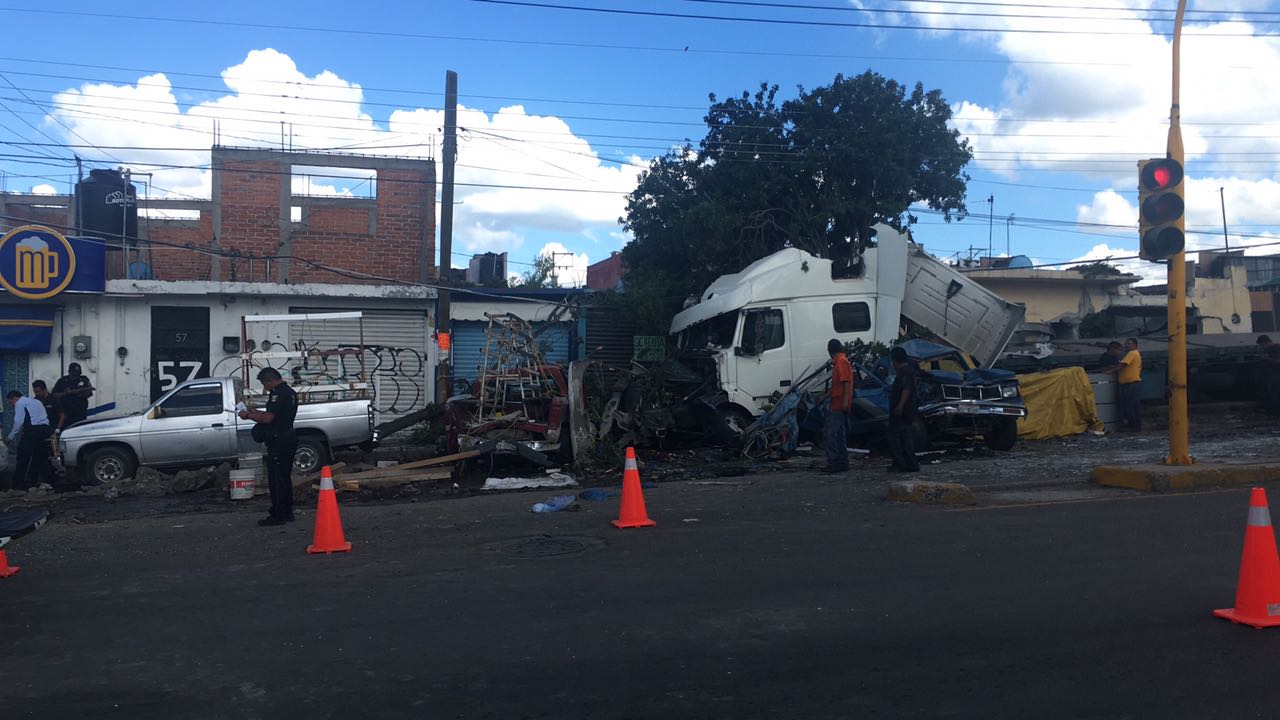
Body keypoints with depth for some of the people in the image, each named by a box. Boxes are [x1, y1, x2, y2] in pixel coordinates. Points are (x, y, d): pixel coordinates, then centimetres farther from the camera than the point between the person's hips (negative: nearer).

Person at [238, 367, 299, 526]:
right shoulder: (290, 392, 16)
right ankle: (287, 512, 21)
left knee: (276, 479, -5)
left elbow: (268, 418, -23)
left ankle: (277, 515, -2)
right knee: (285, 477, 15)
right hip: (289, 439, 10)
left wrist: (248, 416, -9)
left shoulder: (278, 394, -17)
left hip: (278, 441, -10)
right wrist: (255, 412, 21)